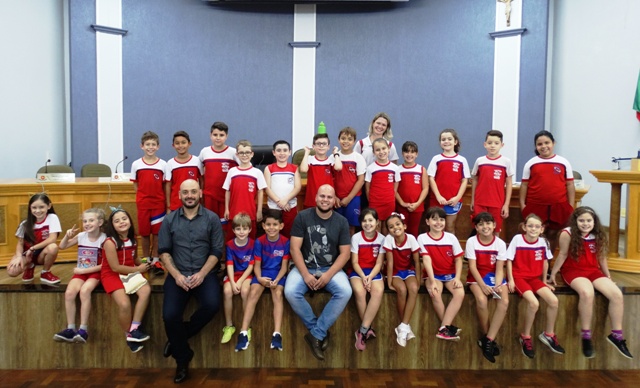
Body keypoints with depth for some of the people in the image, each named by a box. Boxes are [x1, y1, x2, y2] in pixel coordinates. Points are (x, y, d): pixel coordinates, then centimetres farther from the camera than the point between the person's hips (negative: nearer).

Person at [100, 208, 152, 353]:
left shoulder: (132, 239, 4)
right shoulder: (110, 242, -17)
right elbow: (115, 267, -17)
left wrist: (144, 264, 3)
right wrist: (138, 269, -11)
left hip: (131, 272, 6)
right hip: (112, 275, -6)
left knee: (146, 290, -25)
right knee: (125, 304, -27)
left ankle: (134, 329, -17)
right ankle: (129, 336, -2)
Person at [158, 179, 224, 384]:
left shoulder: (212, 218, 2)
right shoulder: (170, 220, 7)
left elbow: (216, 251, 0)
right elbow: (164, 251, 4)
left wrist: (202, 274, -13)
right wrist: (176, 275, -10)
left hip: (204, 273, -1)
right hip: (177, 274, 1)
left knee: (212, 305, -28)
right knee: (169, 315, -20)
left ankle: (179, 338, 1)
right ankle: (183, 360, 6)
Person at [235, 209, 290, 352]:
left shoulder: (285, 242, -5)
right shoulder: (259, 241, -3)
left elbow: (284, 266, -4)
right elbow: (257, 265, -1)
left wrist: (276, 280, -19)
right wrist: (259, 278, -21)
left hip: (278, 274, -1)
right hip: (262, 273, 1)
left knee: (278, 294, -29)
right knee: (253, 293, -26)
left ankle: (277, 333, -35)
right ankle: (244, 333, -28)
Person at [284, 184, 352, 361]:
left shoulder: (341, 222, 0)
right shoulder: (302, 217, -4)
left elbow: (344, 253, -3)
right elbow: (295, 248, -8)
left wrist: (328, 275, -17)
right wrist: (306, 275, -18)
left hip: (331, 269, 1)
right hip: (305, 267, 0)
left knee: (345, 292, -28)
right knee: (290, 292, -29)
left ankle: (316, 334, -15)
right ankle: (321, 331, -9)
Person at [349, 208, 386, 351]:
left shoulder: (382, 238, 0)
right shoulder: (356, 237, -4)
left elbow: (379, 263, -3)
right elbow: (354, 262, -4)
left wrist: (370, 277, -19)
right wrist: (363, 276, -21)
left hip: (374, 271, 1)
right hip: (358, 271, -1)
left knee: (379, 291, -32)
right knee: (359, 292, -33)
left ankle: (362, 330, -28)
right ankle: (368, 329, -16)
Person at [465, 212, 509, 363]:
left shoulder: (500, 243, -4)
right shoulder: (471, 241, -8)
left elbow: (499, 269, -6)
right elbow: (472, 267, -11)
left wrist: (498, 285, -23)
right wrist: (483, 285, -22)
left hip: (495, 276, 2)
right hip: (477, 277, -2)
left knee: (504, 302, -27)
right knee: (481, 300, -32)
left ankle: (488, 339, -19)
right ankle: (487, 336, -10)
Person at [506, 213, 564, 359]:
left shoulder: (543, 242, -1)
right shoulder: (517, 239, -12)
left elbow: (545, 262, 12)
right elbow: (509, 260, -8)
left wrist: (544, 281, 15)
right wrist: (510, 280, -13)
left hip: (535, 278, 5)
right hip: (519, 277, -5)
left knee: (554, 301, -13)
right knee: (534, 303, -27)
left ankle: (548, 334, 11)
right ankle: (525, 337, -5)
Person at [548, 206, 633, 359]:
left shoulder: (598, 235, 1)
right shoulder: (567, 233, -13)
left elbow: (601, 257, 11)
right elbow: (562, 255, -7)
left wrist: (608, 276, 16)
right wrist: (553, 274, -3)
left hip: (593, 270, 5)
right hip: (573, 270, -5)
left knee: (617, 295, -16)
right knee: (587, 293, -35)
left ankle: (616, 335, 1)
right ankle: (586, 335, -20)